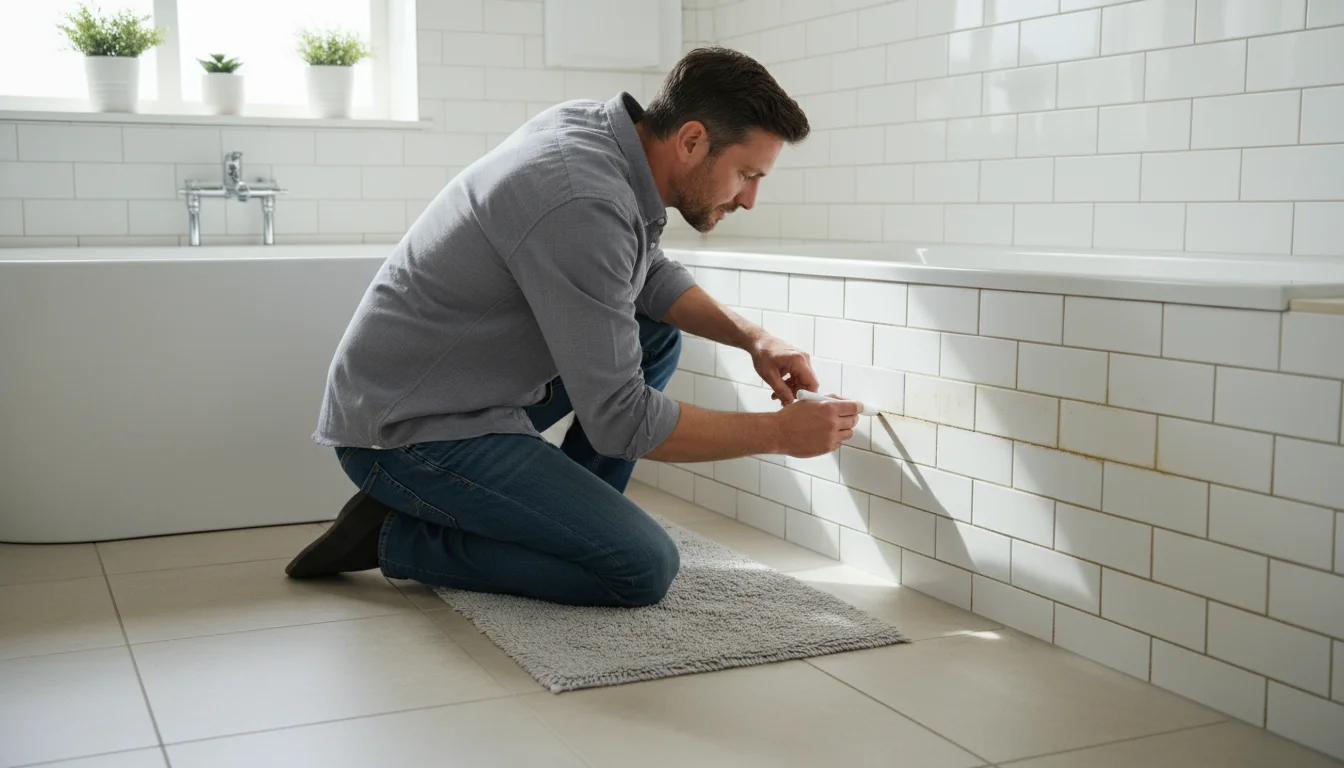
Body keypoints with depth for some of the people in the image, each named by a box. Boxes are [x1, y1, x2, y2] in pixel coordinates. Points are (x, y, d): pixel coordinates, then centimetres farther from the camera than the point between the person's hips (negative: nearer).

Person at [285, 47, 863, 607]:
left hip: (474, 391, 10)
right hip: (406, 434, -10)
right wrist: (779, 433, -14)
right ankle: (399, 538, -3)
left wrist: (752, 338, 2)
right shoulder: (583, 205, -29)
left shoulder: (592, 122, 0)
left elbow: (649, 276, 17)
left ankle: (570, 524, 12)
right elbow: (619, 422, -24)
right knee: (645, 569, -16)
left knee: (658, 336, 12)